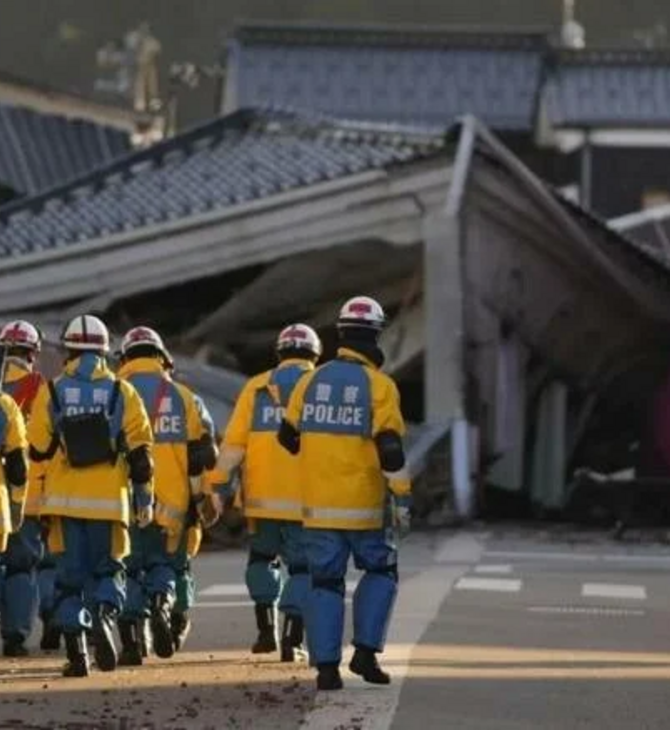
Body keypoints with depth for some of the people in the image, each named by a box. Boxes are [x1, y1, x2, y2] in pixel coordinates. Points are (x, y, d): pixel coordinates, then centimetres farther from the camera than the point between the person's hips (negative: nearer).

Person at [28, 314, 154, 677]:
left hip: (65, 498, 0)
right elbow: (140, 451, 0)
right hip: (109, 498, 0)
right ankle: (104, 614, -18)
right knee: (107, 570, 12)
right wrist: (144, 498, 6)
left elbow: (37, 449, -1)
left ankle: (76, 650, -1)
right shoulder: (122, 392, 2)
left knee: (71, 573, 7)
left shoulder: (51, 392, 0)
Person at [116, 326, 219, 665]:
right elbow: (204, 455, 4)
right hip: (172, 503, 1)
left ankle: (131, 634, -3)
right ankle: (163, 600, -15)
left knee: (129, 568, 10)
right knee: (167, 563, 16)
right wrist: (203, 497, 12)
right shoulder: (182, 397, 6)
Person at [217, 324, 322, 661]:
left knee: (262, 558, 21)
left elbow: (234, 442, 0)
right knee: (302, 566, 5)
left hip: (262, 495, 2)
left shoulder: (256, 388, 6)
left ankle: (267, 629, 12)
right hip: (305, 499, -2)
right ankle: (292, 639, -3)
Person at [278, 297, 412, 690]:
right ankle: (366, 651, 3)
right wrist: (402, 496, -7)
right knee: (381, 572, 14)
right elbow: (390, 448, -14)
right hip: (363, 504, -3)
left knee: (325, 581, 8)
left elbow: (288, 436, 13)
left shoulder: (313, 381, 5)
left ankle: (326, 665, 1)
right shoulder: (379, 386, -8)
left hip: (319, 505, 3)